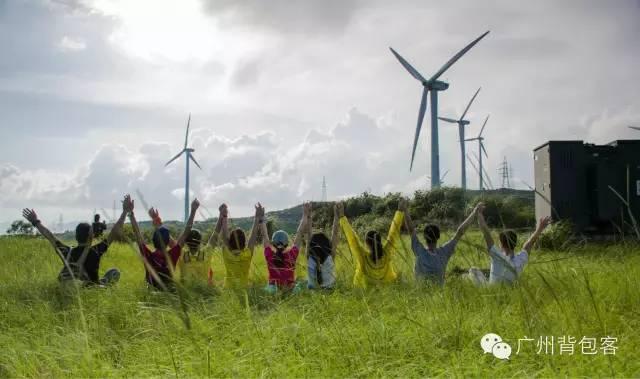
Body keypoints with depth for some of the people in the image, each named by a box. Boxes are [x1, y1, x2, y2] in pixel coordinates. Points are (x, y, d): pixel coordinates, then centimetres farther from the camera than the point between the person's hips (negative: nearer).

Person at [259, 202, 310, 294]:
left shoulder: (269, 256, -11)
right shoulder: (292, 255, -12)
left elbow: (264, 235, -2)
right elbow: (299, 234, -5)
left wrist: (261, 217, 3)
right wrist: (305, 215, 2)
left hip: (272, 290, 2)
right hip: (291, 290, -1)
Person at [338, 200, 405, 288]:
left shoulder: (362, 256, -29)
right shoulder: (386, 254, -22)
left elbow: (351, 237, -24)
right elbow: (393, 233, -15)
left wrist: (342, 217, -17)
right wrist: (400, 211, -6)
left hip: (365, 289, -2)